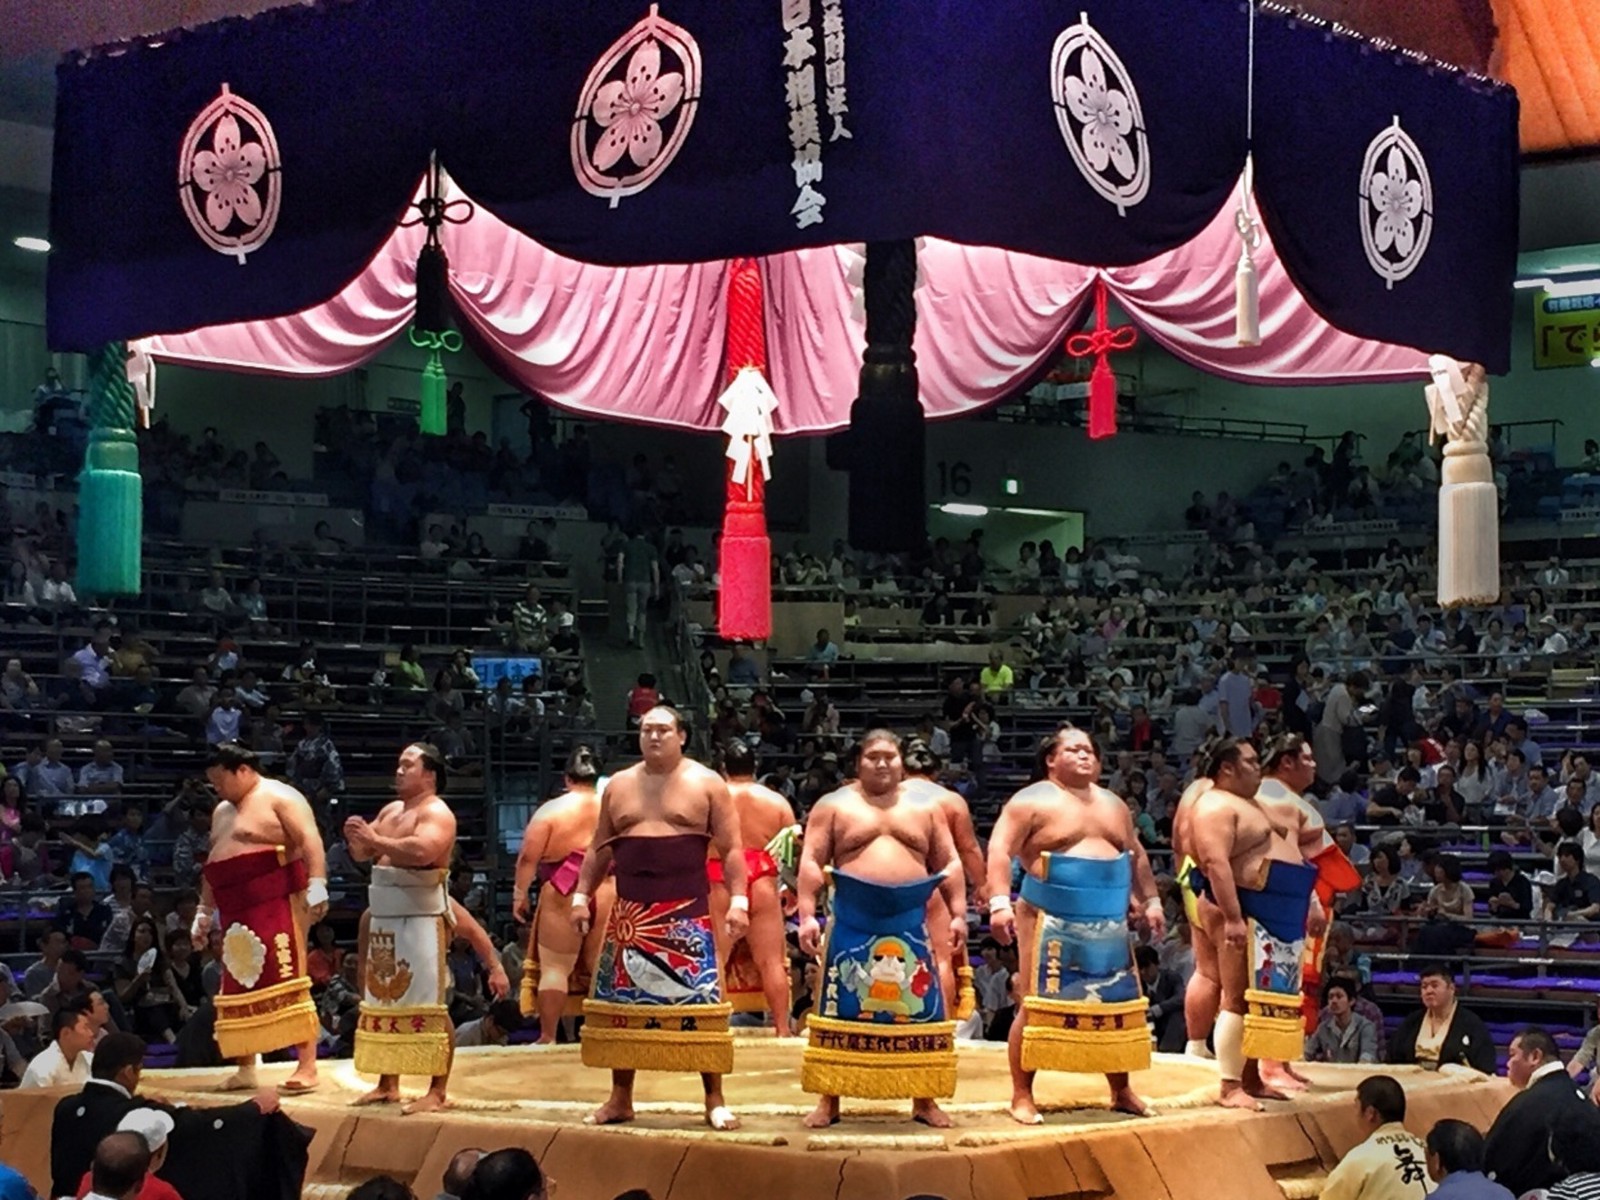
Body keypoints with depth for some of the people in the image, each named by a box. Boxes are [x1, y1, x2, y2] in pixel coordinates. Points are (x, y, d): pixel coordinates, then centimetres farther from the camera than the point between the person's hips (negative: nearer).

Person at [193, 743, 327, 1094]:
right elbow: (212, 865, 28)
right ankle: (245, 1068, 13)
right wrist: (205, 912, 25)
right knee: (241, 987, 7)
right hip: (237, 914, 9)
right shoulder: (222, 812, 22)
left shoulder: (279, 798, -6)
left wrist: (317, 886, -28)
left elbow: (310, 841, -17)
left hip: (277, 905, -9)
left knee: (287, 982, -13)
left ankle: (307, 1067, -15)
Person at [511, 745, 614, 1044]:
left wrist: (519, 895, 1)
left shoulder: (551, 810, -3)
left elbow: (528, 858, -7)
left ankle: (548, 1037, -1)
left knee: (554, 967, 1)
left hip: (563, 898, -3)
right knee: (599, 969, 10)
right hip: (607, 897, 3)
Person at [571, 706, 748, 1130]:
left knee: (700, 1000, -8)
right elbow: (599, 847, 18)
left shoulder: (706, 783, 2)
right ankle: (620, 1098, 15)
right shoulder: (618, 785, 13)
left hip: (687, 912, -4)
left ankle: (714, 1099, -2)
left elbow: (730, 848, -1)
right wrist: (582, 895, 10)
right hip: (630, 912, 4)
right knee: (622, 1001, 5)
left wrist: (738, 901, -10)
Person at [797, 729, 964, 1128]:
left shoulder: (924, 807, 12)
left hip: (910, 925, 2)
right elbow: (811, 863, -1)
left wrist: (958, 914, 1)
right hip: (852, 924, -2)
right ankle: (828, 1101, 5)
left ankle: (924, 1100, 10)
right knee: (843, 1009, 0)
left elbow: (950, 864, 11)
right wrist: (807, 915, -11)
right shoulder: (834, 805, 5)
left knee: (919, 1010, 2)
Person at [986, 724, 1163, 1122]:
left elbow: (1137, 857, 26)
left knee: (1118, 1006, 8)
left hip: (1109, 925, 6)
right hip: (1051, 923, -6)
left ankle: (1121, 1091, 21)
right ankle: (1021, 1096, 0)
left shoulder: (1113, 805, 18)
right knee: (1037, 1006, -6)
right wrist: (999, 903, -22)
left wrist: (1150, 901, 17)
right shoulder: (1032, 801, -3)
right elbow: (1000, 851, -11)